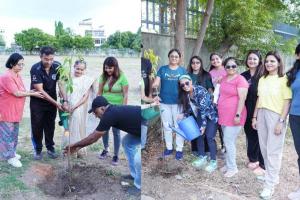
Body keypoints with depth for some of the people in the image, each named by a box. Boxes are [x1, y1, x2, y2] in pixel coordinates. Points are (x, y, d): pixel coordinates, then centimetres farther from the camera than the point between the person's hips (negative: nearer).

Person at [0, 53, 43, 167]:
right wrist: (32, 94, -14)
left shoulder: (17, 75, 7)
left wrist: (30, 91, -5)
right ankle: (10, 157, 12)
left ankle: (12, 152, 33)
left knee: (14, 132, 18)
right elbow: (17, 93, -22)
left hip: (15, 110, 9)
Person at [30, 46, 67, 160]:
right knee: (37, 127, 4)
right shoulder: (35, 69, -23)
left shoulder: (57, 66, -13)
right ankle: (38, 149, 20)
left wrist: (65, 101, -28)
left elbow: (61, 84, -14)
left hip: (52, 101, 3)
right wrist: (56, 103, -24)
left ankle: (50, 148, 25)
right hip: (37, 102, -3)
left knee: (50, 126, 10)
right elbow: (40, 90, -23)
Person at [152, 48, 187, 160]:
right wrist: (154, 85, -24)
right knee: (167, 126, 11)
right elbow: (156, 83, -1)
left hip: (178, 102, -1)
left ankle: (179, 149, 14)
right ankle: (169, 147, 25)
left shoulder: (183, 70, 5)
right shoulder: (162, 69, 5)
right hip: (165, 102, 1)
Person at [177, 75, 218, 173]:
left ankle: (213, 161, 4)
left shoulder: (200, 91, -29)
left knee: (209, 137, -10)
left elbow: (204, 109, -27)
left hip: (211, 115, -7)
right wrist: (184, 115, -7)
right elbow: (189, 108, 9)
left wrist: (204, 125, -23)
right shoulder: (185, 94, -5)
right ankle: (202, 157, 25)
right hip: (200, 116, 7)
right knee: (199, 135, 7)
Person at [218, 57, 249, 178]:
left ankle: (232, 168, 10)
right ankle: (228, 164, 27)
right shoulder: (224, 79, 11)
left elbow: (242, 99, -17)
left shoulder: (240, 79, -12)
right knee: (228, 141, 15)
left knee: (228, 142, -4)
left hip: (234, 116, -7)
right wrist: (220, 113, 19)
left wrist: (238, 115, -21)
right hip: (224, 116, 7)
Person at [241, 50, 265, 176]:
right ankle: (253, 159, 31)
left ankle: (263, 165, 14)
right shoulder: (243, 76, 7)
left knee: (260, 137, 2)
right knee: (250, 135, 14)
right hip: (248, 112, 4)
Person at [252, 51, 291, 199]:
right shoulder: (262, 79, 10)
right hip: (262, 115, 6)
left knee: (273, 151, -1)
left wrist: (281, 121, -16)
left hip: (276, 116, -6)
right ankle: (271, 175, 30)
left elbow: (287, 102, -10)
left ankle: (270, 184, 6)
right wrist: (254, 117, 11)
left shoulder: (284, 79, -7)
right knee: (264, 148, 12)